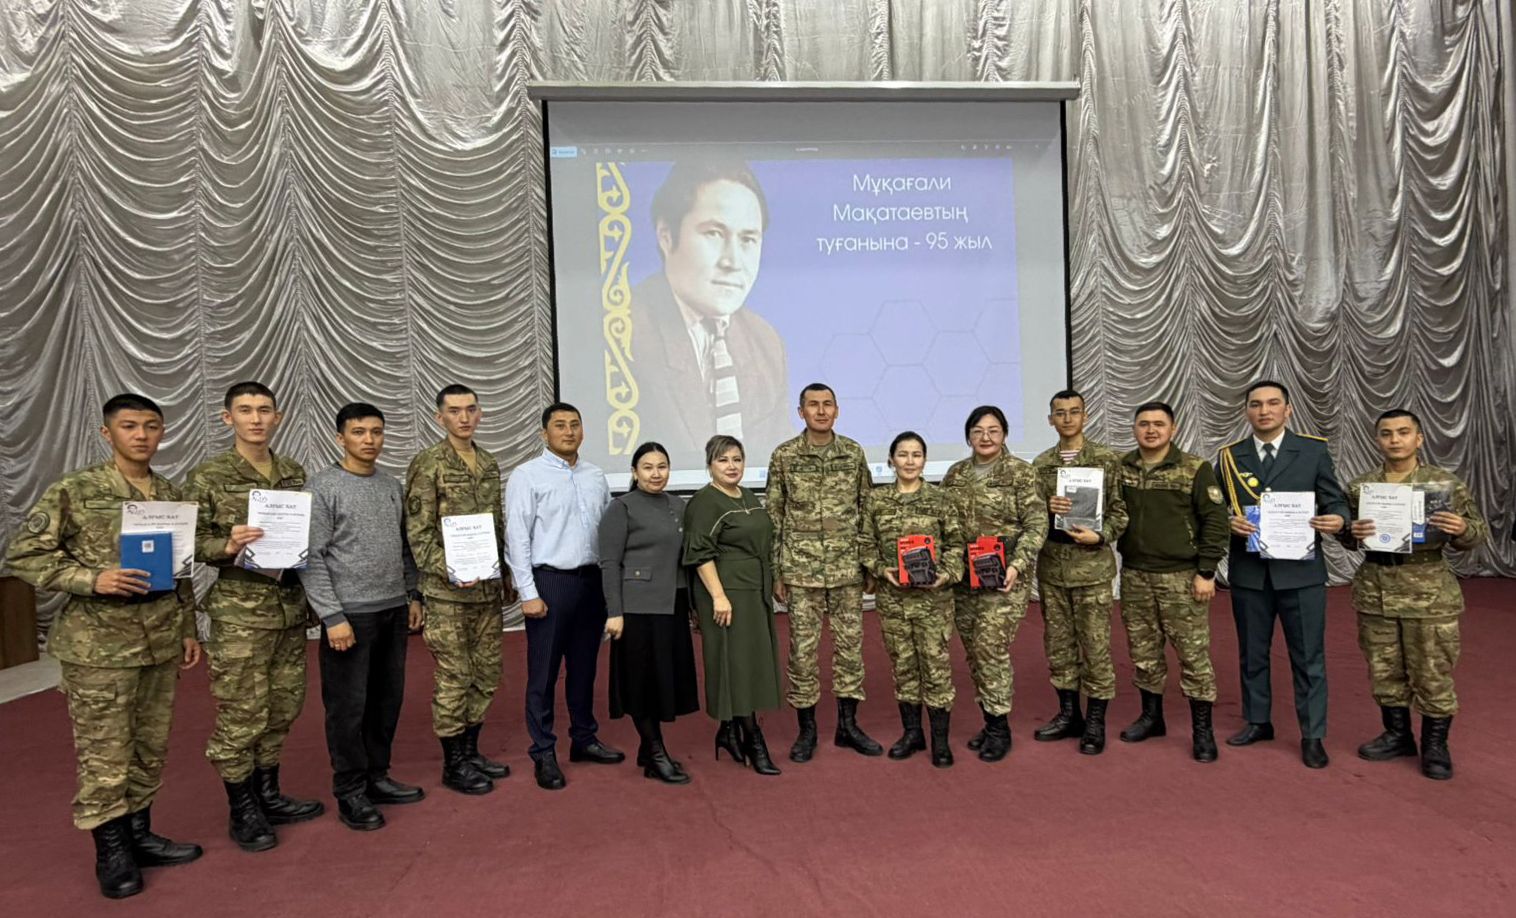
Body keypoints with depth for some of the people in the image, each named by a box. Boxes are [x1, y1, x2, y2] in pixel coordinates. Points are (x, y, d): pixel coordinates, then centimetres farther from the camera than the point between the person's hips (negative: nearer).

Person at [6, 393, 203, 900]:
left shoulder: (170, 494, 9)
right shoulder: (73, 490, -7)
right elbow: (23, 555, -8)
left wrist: (189, 628, 13)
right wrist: (92, 579, -21)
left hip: (161, 640, 5)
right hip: (99, 643, -5)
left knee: (150, 746, 14)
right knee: (103, 752, 4)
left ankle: (139, 835, 28)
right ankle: (111, 851, 19)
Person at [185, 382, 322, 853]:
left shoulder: (295, 473, 9)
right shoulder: (207, 477, -5)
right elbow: (189, 541, -7)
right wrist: (227, 546, -25)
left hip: (291, 608, 5)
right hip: (239, 613, -5)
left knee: (282, 709, 13)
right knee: (241, 715, 2)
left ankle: (268, 795, 29)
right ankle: (242, 810, 18)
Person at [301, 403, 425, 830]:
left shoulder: (393, 486, 10)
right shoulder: (323, 486, -8)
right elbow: (312, 558, -12)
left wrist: (412, 595, 11)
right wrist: (333, 617, -15)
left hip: (393, 610, 6)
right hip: (351, 613, -6)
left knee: (388, 699, 12)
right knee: (348, 705, 3)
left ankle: (377, 777, 26)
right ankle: (350, 792, 16)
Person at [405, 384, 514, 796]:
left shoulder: (490, 464, 11)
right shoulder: (427, 464, -8)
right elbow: (418, 532, -11)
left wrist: (506, 579, 15)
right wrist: (448, 571, -21)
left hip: (489, 591, 7)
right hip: (448, 593, -6)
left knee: (486, 674, 13)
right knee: (453, 679, 1)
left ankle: (471, 752, 28)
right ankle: (453, 765, 15)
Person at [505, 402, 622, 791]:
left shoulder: (595, 475, 9)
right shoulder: (527, 475, -6)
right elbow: (517, 537, -9)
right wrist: (529, 593, -12)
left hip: (592, 581, 5)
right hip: (549, 582, -5)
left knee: (584, 666, 16)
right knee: (543, 672, 3)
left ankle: (584, 739, 31)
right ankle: (544, 754, 16)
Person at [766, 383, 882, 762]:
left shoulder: (854, 453, 3)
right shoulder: (783, 456, -2)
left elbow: (867, 509, 9)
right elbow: (774, 518, 1)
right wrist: (775, 572, -2)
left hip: (848, 568, 2)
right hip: (801, 569, -2)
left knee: (850, 645, 8)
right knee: (803, 648, 4)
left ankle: (848, 725, 23)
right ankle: (807, 728, 20)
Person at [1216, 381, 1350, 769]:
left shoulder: (1313, 451, 1)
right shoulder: (1229, 457, 3)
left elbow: (1335, 500, 3)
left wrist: (1338, 520, -18)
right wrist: (1229, 523, -15)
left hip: (1301, 570, -1)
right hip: (1248, 571, 2)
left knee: (1309, 656, 5)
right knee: (1252, 653, 14)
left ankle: (1312, 735, 18)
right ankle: (1257, 721, 30)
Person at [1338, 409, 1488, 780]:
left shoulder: (1447, 484, -2)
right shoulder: (1359, 486, 5)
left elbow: (1478, 533, 1)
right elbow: (1345, 538, 12)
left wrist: (1462, 530, -21)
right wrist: (1352, 533, -11)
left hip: (1429, 592, -3)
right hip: (1374, 591, 3)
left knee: (1433, 673, 4)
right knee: (1384, 670, 12)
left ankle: (1435, 744, 21)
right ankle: (1397, 735, 29)